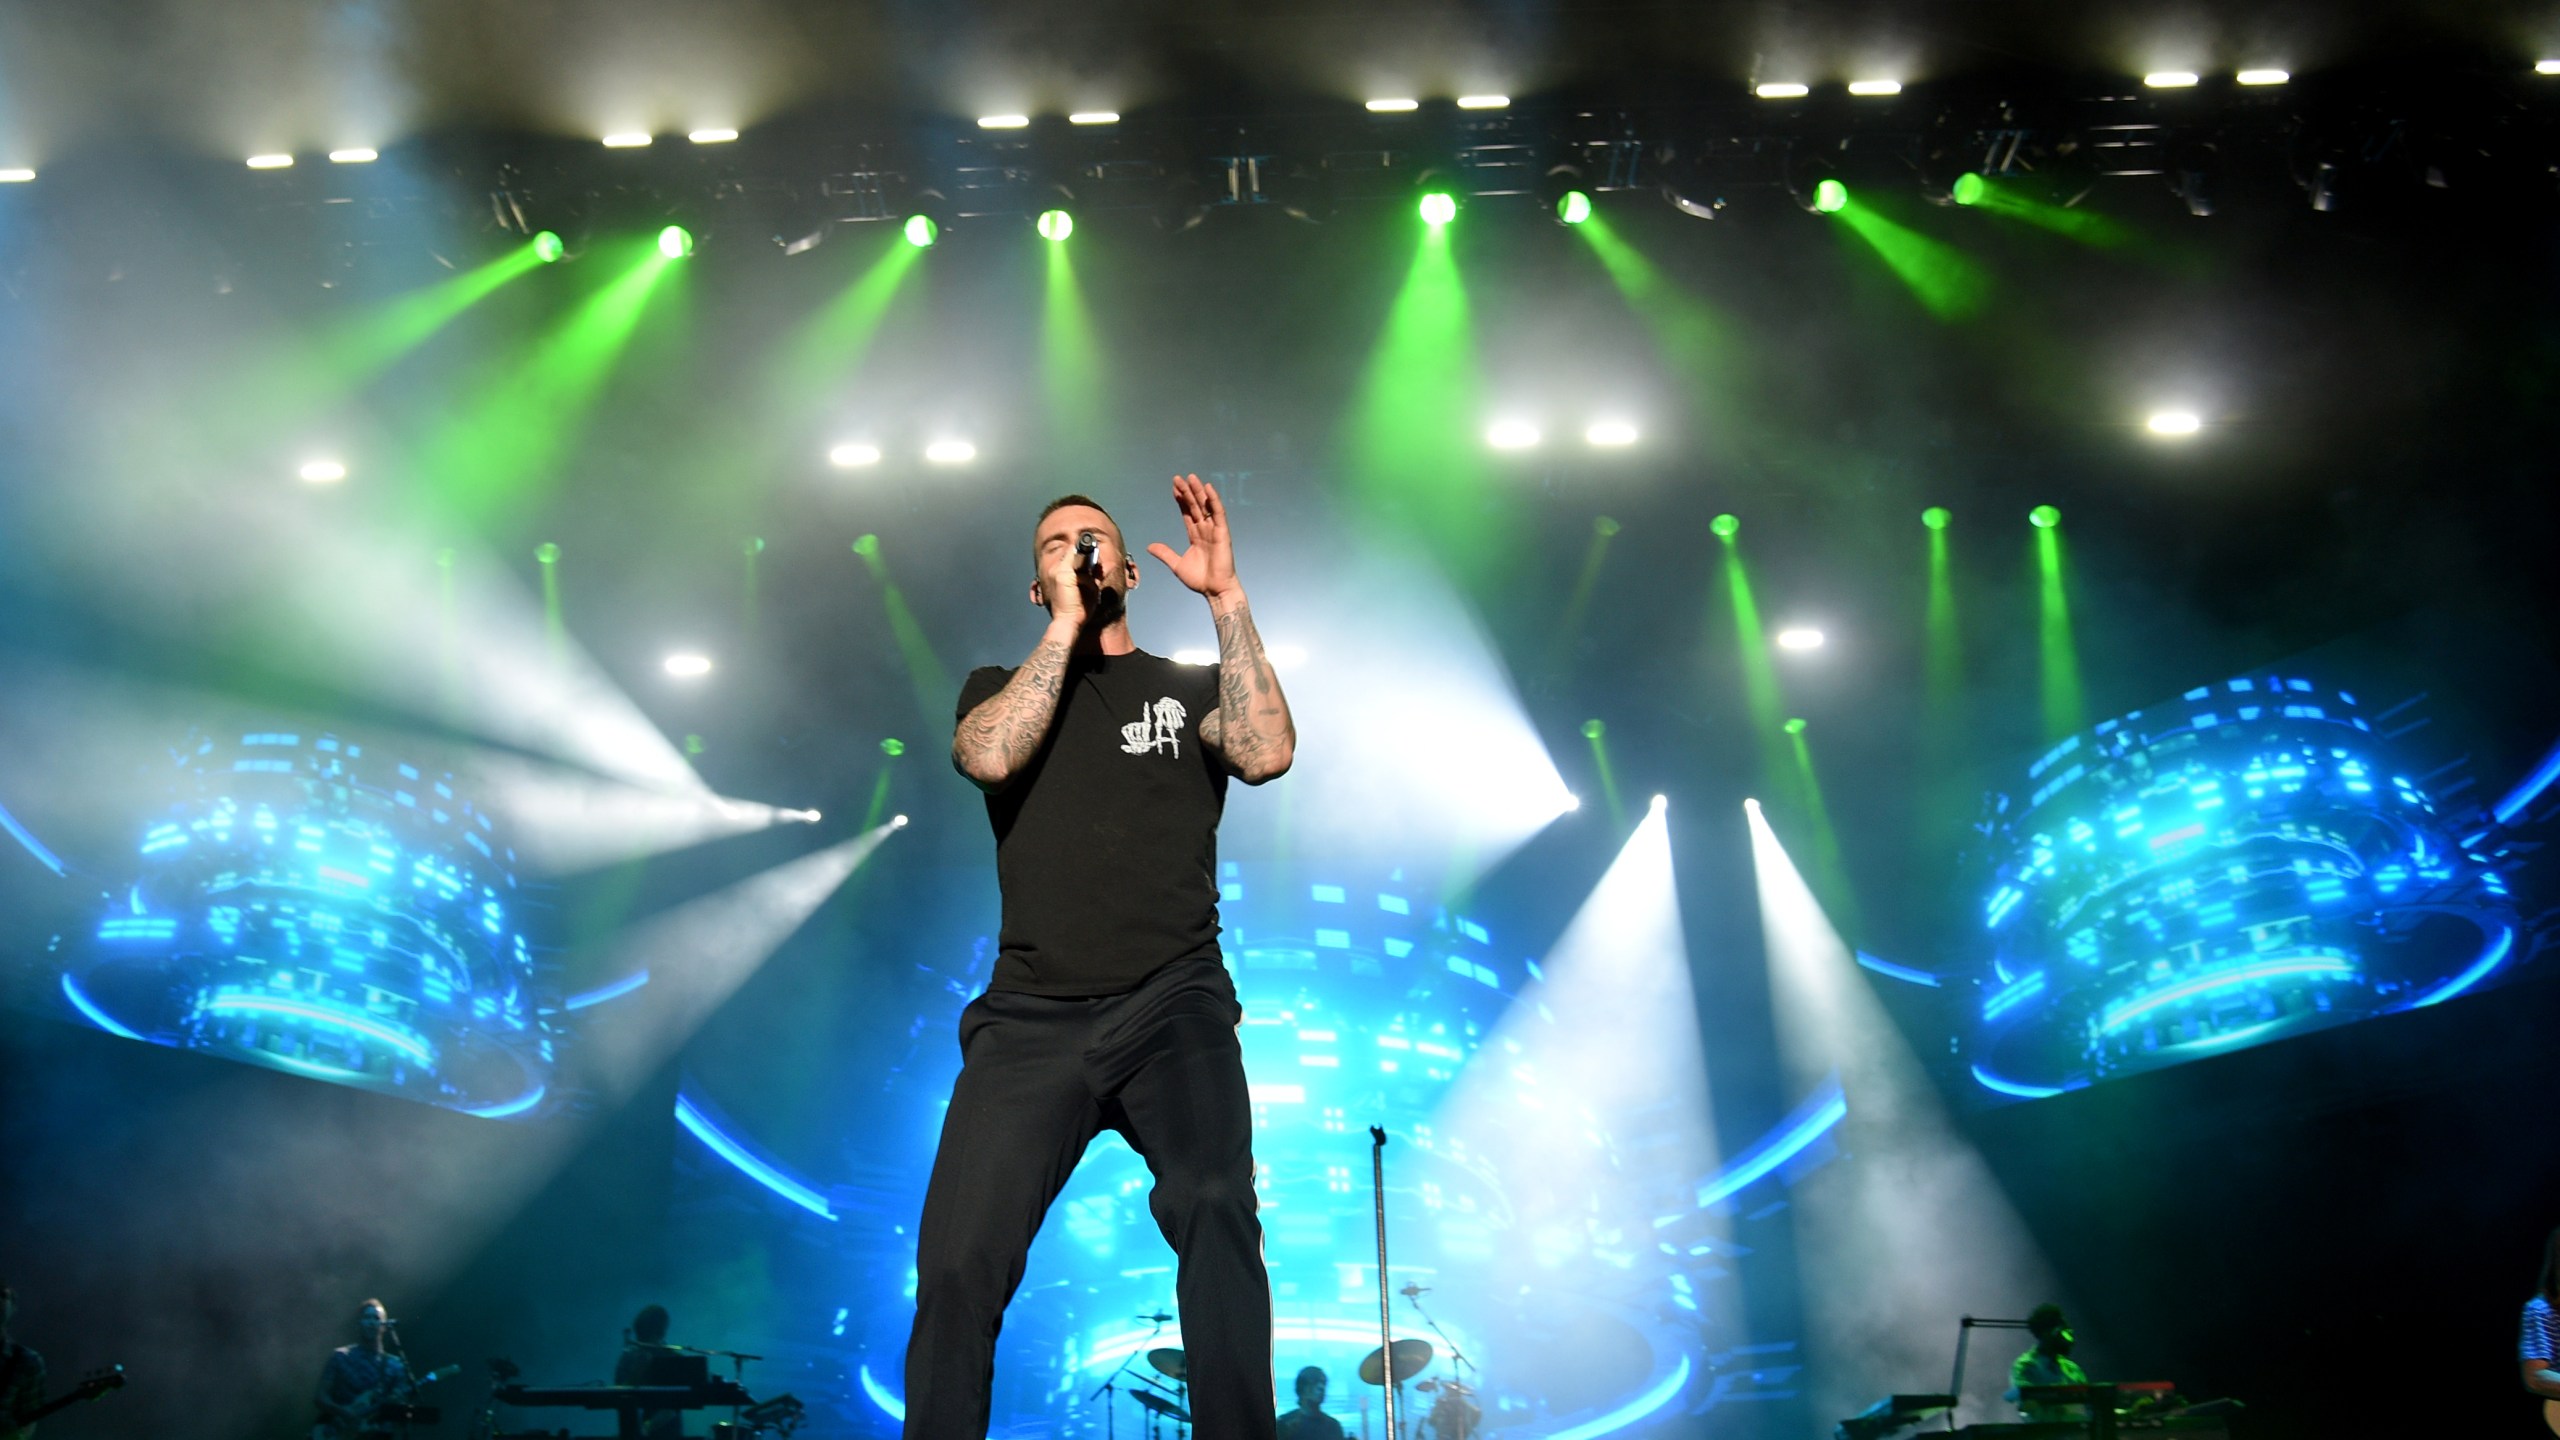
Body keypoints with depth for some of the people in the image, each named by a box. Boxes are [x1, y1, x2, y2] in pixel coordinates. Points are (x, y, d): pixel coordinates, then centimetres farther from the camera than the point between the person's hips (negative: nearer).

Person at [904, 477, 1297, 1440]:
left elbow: (1267, 752, -4)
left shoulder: (1188, 691, 19)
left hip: (1173, 1003, -1)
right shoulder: (1000, 686, 22)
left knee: (1214, 1208, -28)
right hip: (1032, 1012, 1)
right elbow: (988, 755, -3)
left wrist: (1226, 598, -6)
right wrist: (1068, 623, -1)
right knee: (957, 1260, -15)